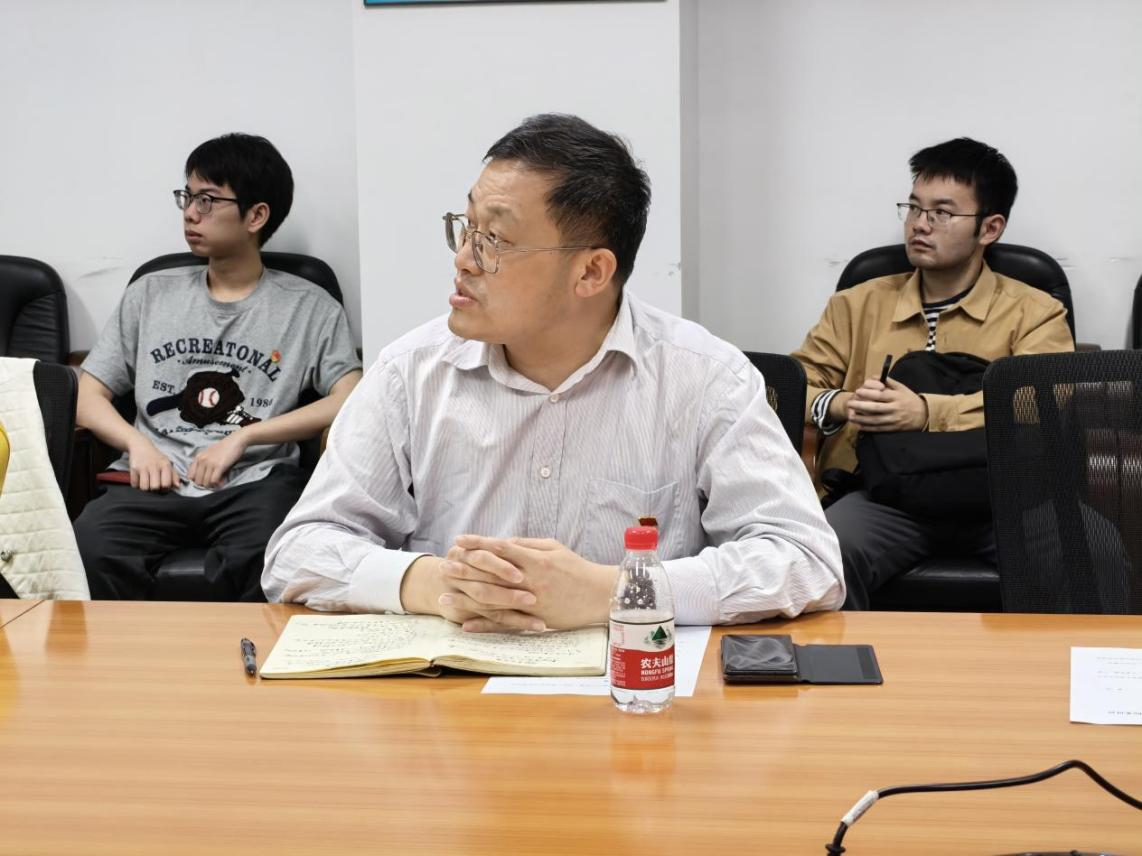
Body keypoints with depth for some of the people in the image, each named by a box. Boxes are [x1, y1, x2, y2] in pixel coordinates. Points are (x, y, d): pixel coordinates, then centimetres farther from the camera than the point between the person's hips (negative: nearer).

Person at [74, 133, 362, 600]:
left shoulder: (309, 307, 12)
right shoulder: (150, 294, 21)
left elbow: (348, 401, -2)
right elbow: (89, 396, 18)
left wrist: (241, 437, -7)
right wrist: (137, 444, -3)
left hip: (254, 480, -2)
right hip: (156, 480, 2)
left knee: (260, 563, -37)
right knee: (88, 555, -31)